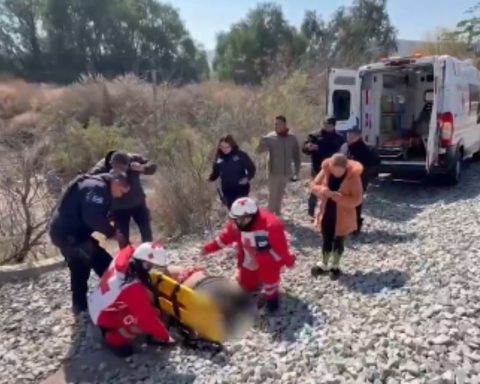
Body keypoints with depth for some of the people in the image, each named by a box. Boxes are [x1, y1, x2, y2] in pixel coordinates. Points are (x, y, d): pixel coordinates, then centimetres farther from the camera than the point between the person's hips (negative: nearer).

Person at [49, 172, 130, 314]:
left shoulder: (96, 186, 17)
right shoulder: (98, 188, -17)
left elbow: (94, 216, 19)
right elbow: (93, 217, -29)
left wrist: (109, 232, 7)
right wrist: (112, 233, -18)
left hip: (62, 231, 11)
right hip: (70, 234, -11)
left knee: (79, 269, 20)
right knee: (103, 263, -4)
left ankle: (80, 305, 32)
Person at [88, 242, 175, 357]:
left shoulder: (124, 259, -18)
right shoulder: (134, 288, -36)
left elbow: (129, 249, 10)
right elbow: (148, 317, -29)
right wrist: (165, 336, -18)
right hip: (104, 316, -8)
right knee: (146, 320, -19)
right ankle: (114, 339, 1)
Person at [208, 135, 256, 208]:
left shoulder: (241, 155, -9)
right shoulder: (219, 157, 4)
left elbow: (252, 168, -5)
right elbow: (215, 172, 13)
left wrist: (247, 178, -20)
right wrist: (210, 179, -3)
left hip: (241, 189, -4)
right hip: (227, 191, 4)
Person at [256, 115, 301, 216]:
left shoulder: (292, 139, -2)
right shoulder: (270, 137, -9)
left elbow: (296, 156, 5)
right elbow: (259, 151, -17)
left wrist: (296, 171, 4)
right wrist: (262, 142, -38)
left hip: (286, 172, 3)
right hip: (274, 172, -3)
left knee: (280, 195, 17)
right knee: (272, 195, 1)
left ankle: (277, 213, 32)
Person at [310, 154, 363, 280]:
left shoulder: (353, 176, -19)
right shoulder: (326, 170, -9)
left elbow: (356, 199, -20)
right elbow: (314, 185, -1)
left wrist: (337, 196, -32)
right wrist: (322, 190, -24)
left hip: (342, 216, -3)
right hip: (326, 213, 3)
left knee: (338, 241, 12)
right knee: (326, 240, 16)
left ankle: (335, 266, 33)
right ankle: (324, 265, 35)